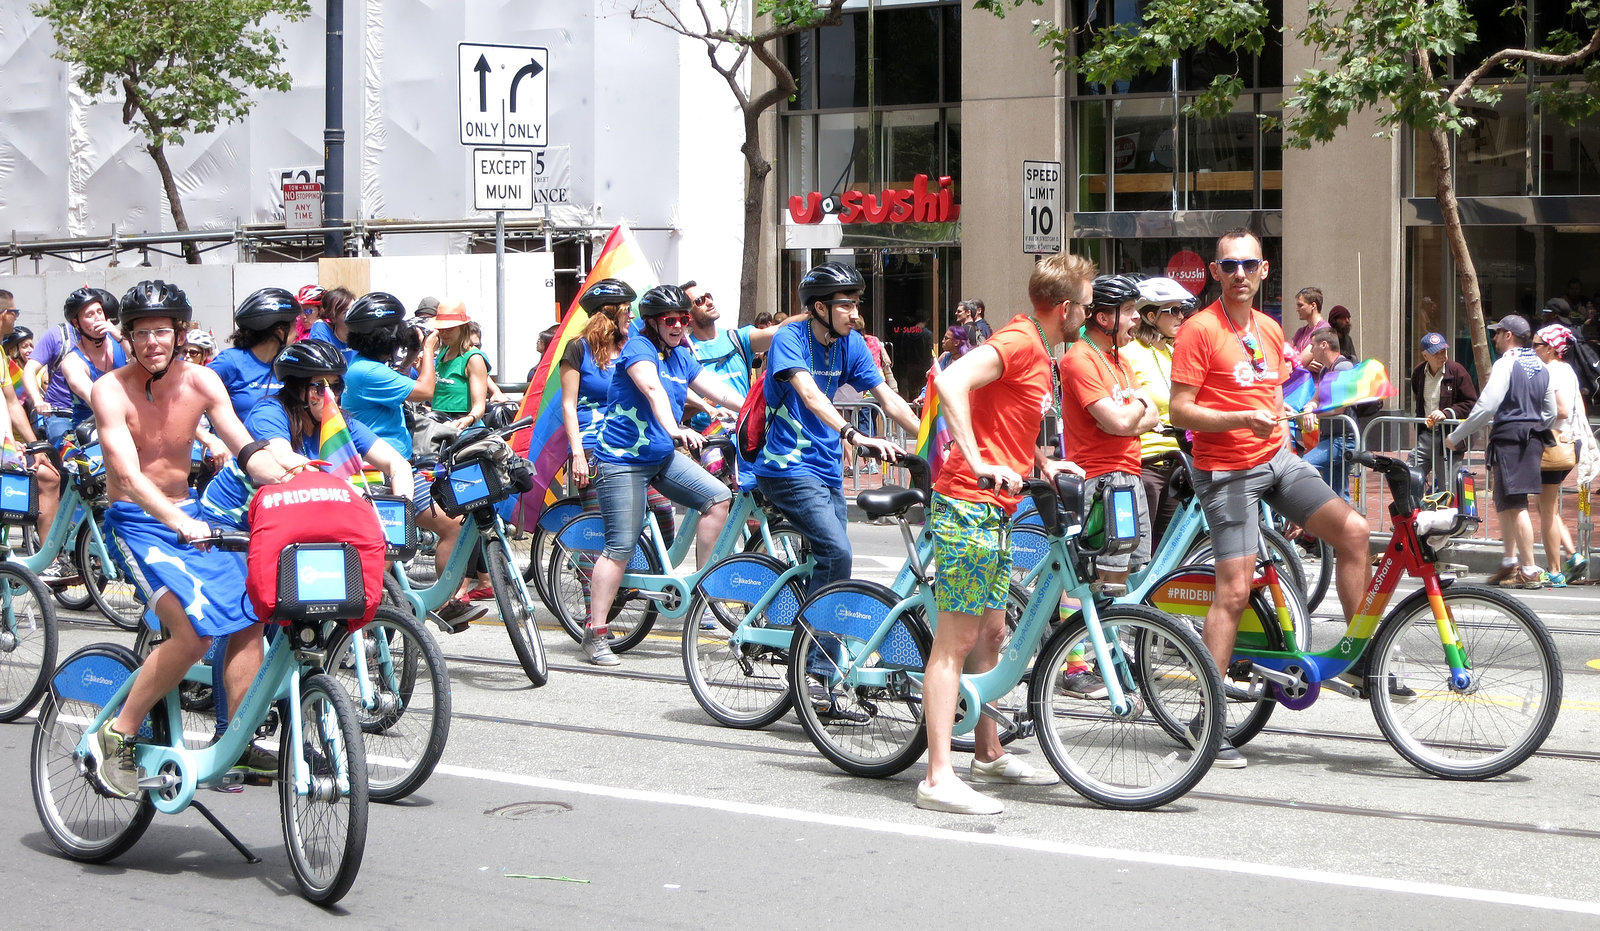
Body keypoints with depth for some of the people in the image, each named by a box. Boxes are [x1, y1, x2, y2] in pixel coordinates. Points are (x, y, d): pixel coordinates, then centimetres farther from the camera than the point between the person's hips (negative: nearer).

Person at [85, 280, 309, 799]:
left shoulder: (201, 382, -1)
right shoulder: (111, 391, -15)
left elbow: (246, 451, -8)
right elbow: (128, 474, -27)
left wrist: (288, 472, -30)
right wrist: (178, 522, -43)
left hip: (190, 514, 6)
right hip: (136, 522, -6)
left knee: (248, 615, -10)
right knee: (194, 630, -25)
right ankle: (115, 738, -12)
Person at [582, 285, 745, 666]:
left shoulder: (681, 356, 10)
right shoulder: (639, 348, -13)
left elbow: (718, 391, 8)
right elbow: (653, 390, -31)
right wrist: (674, 430, -47)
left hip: (663, 456, 8)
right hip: (623, 459, -8)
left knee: (718, 498, -7)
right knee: (622, 546, -10)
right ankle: (594, 634, -5)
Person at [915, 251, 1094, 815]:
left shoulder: (1039, 355, 18)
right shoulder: (1017, 342, -14)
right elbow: (951, 383, -28)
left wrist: (1043, 463, 15)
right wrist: (979, 463, -28)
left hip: (993, 511, 10)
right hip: (969, 505, -10)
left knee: (991, 632, 17)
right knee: (957, 638, -10)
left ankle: (989, 756, 28)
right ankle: (938, 779, -10)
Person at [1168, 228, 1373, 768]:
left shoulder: (1270, 330, 13)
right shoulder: (1200, 330, -10)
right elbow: (1180, 410, -14)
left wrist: (1283, 420, 12)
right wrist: (1242, 419, -25)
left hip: (1277, 459, 7)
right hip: (1226, 471, -6)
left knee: (1353, 531, -10)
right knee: (1234, 589, -10)